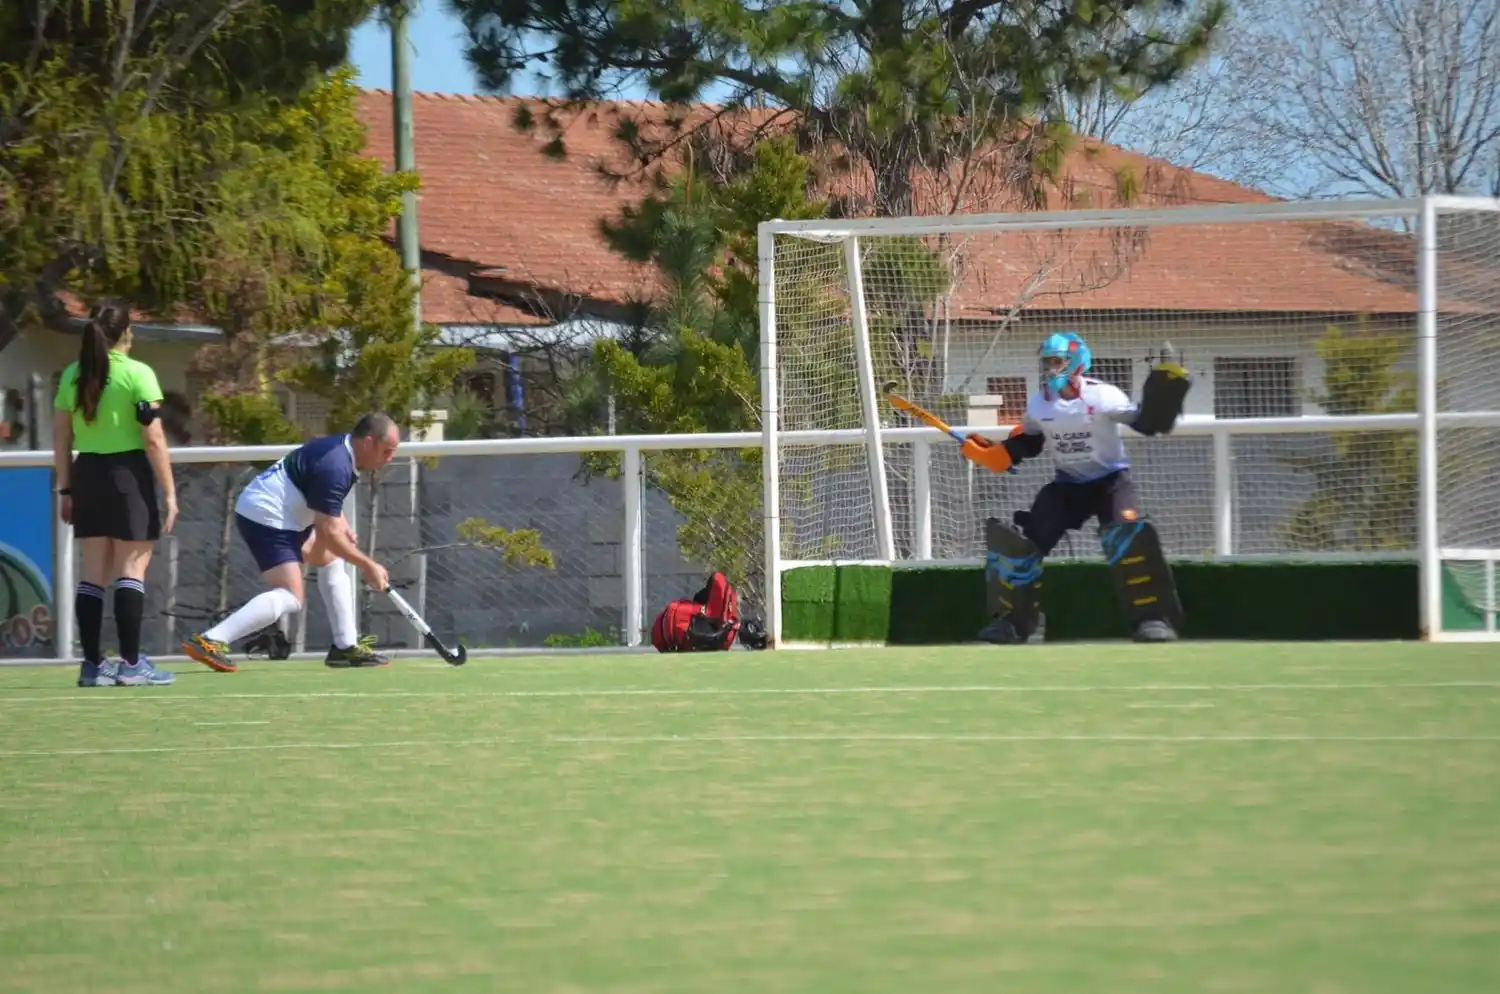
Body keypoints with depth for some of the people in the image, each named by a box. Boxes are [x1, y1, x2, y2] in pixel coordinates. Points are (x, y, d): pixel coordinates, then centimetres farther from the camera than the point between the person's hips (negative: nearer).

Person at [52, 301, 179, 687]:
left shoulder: (71, 376, 7)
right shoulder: (137, 374, -9)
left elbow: (61, 438, 10)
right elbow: (154, 440, -11)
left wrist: (65, 489, 18)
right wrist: (169, 492, -7)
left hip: (87, 474, 5)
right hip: (128, 473, -5)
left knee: (94, 573, 10)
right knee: (131, 569, -1)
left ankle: (93, 664, 10)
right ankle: (131, 663, -4)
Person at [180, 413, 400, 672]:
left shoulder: (340, 448, 10)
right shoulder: (335, 467, -21)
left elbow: (326, 503, 30)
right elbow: (328, 532, -20)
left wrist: (343, 526, 12)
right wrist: (368, 565, -13)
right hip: (265, 517, -11)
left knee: (331, 560, 21)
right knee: (290, 598, -19)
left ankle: (346, 647, 23)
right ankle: (209, 641, -30)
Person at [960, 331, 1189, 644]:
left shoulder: (1102, 396, -19)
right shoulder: (1039, 404, -3)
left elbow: (1144, 422, -18)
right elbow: (1024, 445, 10)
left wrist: (1159, 405, -38)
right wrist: (987, 453, -3)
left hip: (1111, 479, -5)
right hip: (1068, 485, 5)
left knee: (1128, 535, -31)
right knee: (1020, 541, -4)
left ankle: (1153, 618, -26)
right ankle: (1011, 621, 10)